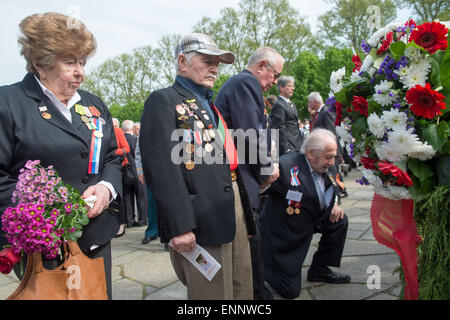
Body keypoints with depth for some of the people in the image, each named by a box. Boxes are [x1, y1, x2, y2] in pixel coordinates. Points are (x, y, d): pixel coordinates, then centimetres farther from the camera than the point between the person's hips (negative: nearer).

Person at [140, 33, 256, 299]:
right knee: (213, 293, 4)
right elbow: (163, 167, -16)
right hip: (202, 220, -8)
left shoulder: (211, 104, 21)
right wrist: (179, 226, -23)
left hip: (236, 209, 8)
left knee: (242, 290, 16)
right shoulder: (164, 101, -5)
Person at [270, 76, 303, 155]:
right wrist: (286, 149, -20)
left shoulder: (291, 103, 19)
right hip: (289, 147, -9)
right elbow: (280, 129, -17)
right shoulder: (279, 105, -12)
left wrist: (301, 142, 19)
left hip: (297, 146, 9)